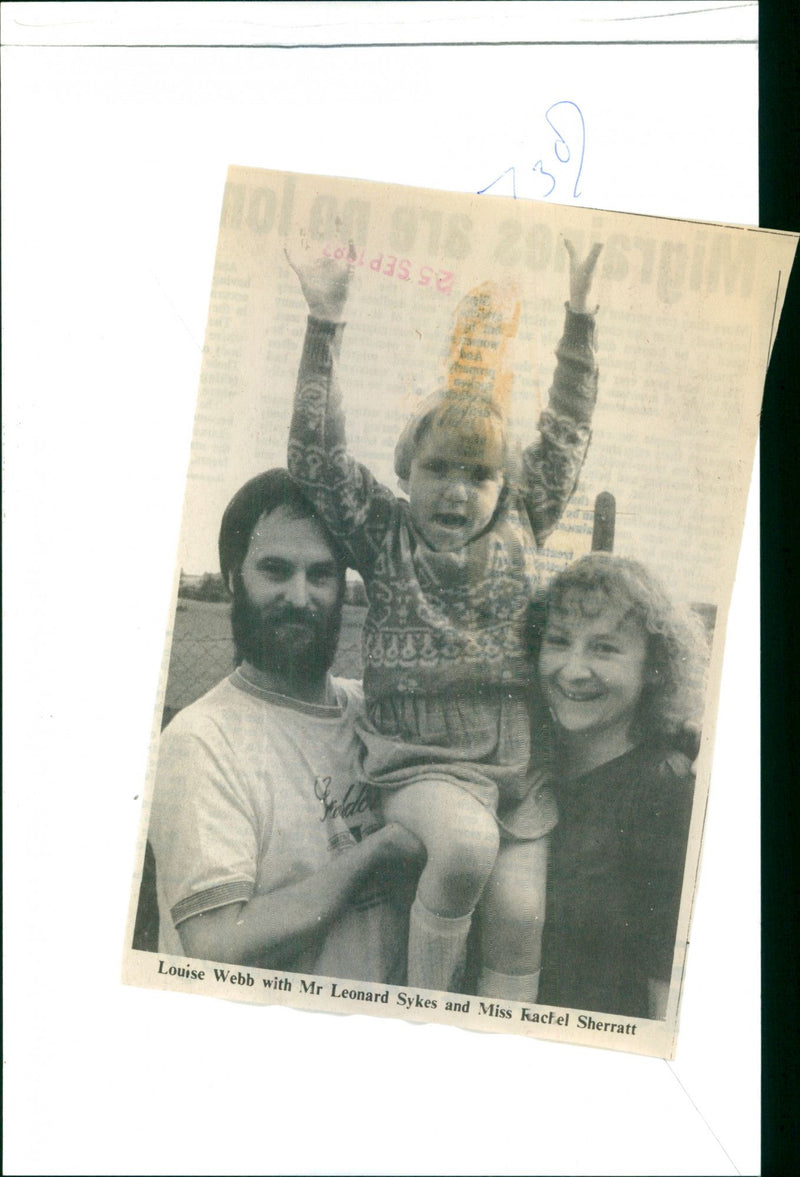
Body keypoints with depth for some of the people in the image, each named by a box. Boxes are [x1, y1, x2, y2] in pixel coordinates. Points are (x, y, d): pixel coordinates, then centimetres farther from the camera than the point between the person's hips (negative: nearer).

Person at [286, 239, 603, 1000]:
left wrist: (578, 313, 12)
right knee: (467, 843, -32)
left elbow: (566, 435, 15)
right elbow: (317, 453, -7)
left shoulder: (521, 530, 10)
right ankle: (423, 999, -13)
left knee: (520, 917, -8)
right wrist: (325, 322, -12)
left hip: (521, 766, 4)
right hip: (423, 765, -4)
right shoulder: (386, 539, 2)